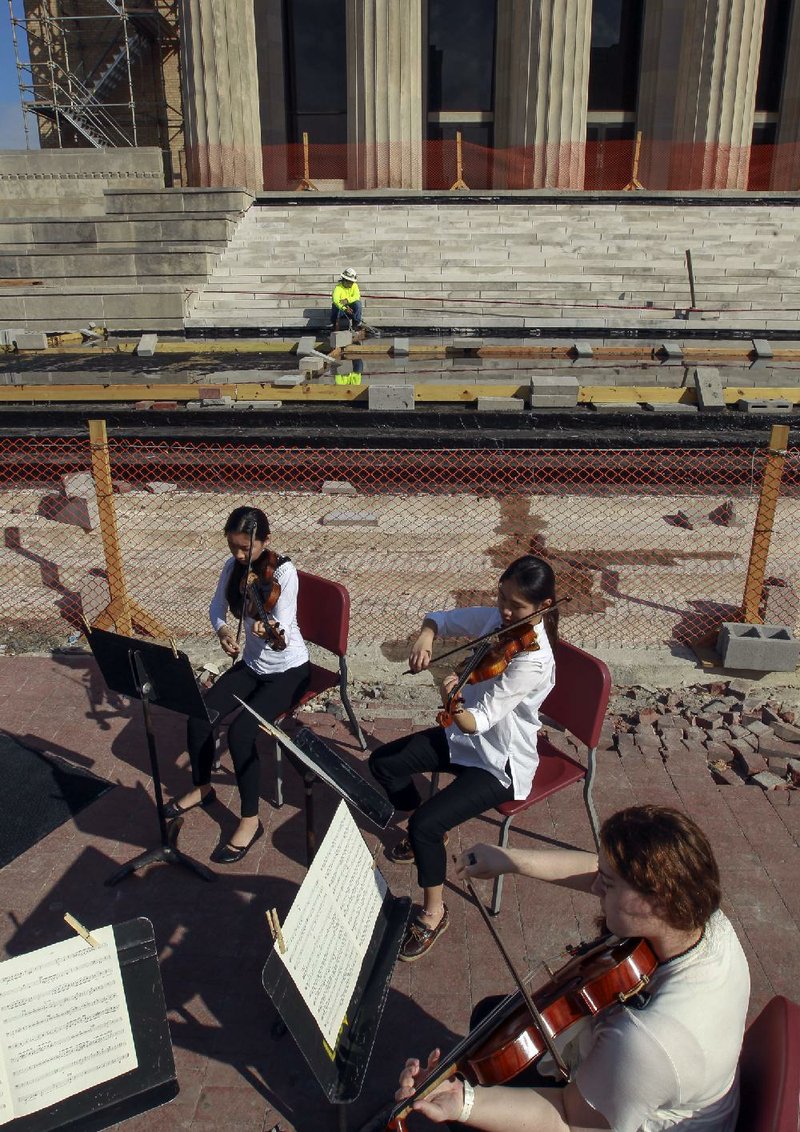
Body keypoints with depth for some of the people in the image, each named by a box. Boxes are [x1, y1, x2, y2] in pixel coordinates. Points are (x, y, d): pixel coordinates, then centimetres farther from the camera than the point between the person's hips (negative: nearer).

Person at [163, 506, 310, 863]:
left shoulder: (284, 572, -24)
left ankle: (250, 820, -6)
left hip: (288, 670, -6)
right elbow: (216, 606, 8)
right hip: (251, 664, 6)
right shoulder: (234, 567, -5)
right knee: (199, 716, -12)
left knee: (241, 731, -25)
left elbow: (283, 637, -33)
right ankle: (202, 787, 18)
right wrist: (222, 629, -13)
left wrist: (271, 635, -56)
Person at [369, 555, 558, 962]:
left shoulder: (533, 661, -30)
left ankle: (433, 914, 4)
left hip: (501, 765, -8)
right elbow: (440, 619, 4)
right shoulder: (495, 619, -8)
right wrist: (426, 637, -19)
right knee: (383, 762, 8)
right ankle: (428, 837, 30)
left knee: (425, 823, -22)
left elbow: (478, 722, -33)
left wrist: (456, 709, -55)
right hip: (467, 734, 9)